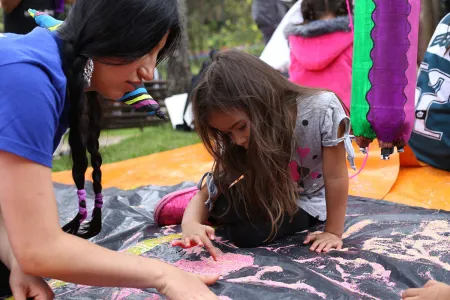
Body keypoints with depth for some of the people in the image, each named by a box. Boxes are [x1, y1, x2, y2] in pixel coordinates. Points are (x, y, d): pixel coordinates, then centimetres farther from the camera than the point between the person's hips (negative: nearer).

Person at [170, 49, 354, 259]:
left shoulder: (322, 109, -35)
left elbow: (335, 177, -26)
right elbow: (207, 192, -22)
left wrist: (333, 232, -20)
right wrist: (191, 223, -43)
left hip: (307, 203, -3)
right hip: (267, 197, 3)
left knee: (246, 233, -26)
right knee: (221, 208, -25)